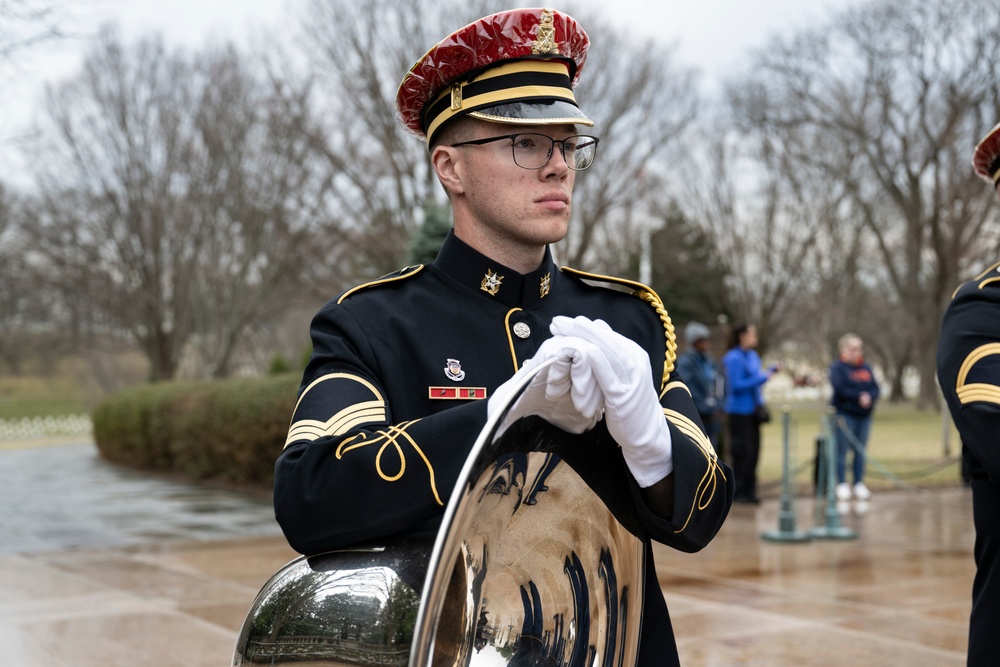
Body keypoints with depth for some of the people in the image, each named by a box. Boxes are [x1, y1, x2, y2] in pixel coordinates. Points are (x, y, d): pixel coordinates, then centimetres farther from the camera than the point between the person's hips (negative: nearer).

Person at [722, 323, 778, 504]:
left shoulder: (753, 356, 13)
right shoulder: (734, 358, -13)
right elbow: (736, 385, -19)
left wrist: (769, 372, 5)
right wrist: (761, 377, -18)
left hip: (753, 410, 9)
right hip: (739, 411, -9)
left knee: (753, 450, 10)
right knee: (742, 451, -5)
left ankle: (749, 490, 17)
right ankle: (739, 492, 3)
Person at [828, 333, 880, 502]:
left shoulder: (866, 368, 14)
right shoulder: (837, 367, -4)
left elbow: (875, 388, 7)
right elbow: (839, 388, -16)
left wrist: (869, 397, -14)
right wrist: (859, 396, -18)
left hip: (864, 415, 6)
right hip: (845, 414, -6)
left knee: (860, 450, 8)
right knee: (842, 450, -4)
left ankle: (859, 484, 15)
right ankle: (842, 485, 1)